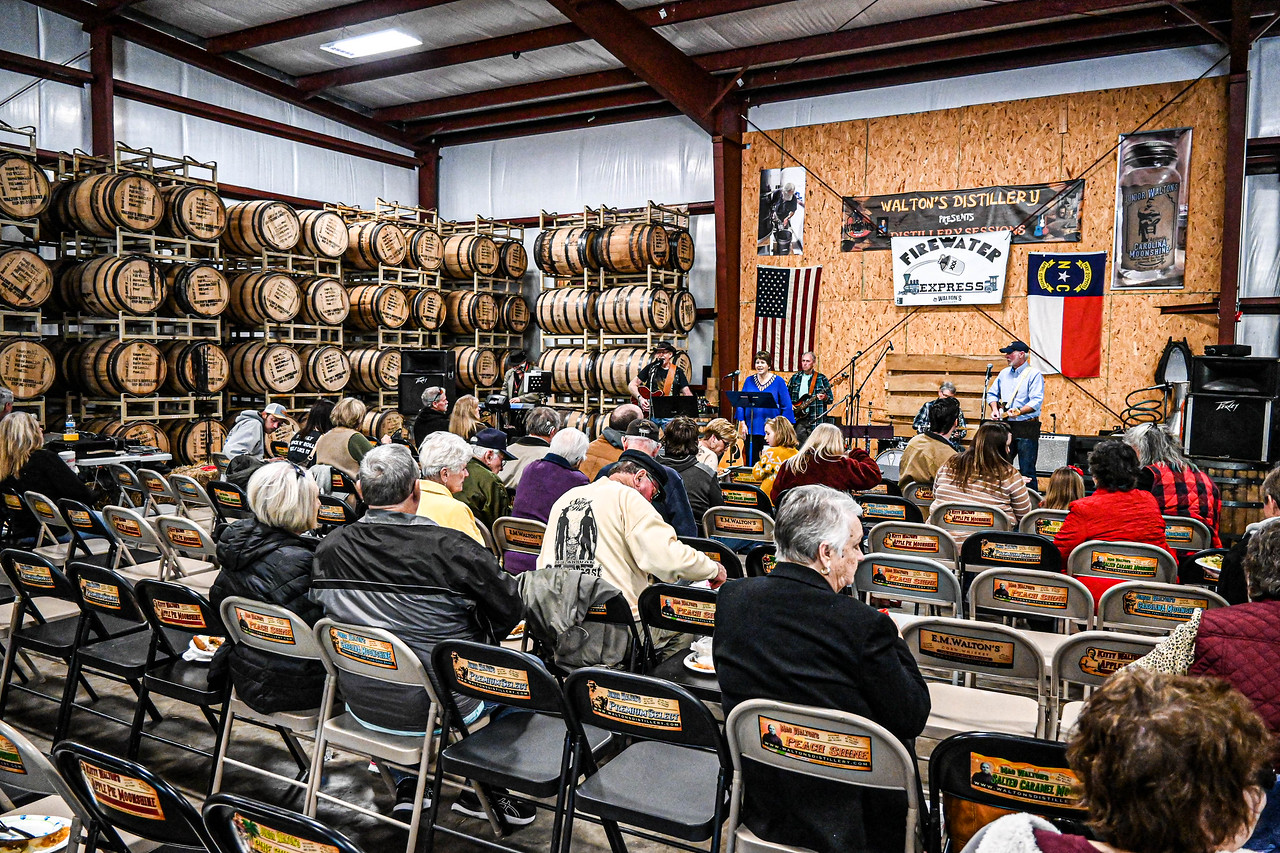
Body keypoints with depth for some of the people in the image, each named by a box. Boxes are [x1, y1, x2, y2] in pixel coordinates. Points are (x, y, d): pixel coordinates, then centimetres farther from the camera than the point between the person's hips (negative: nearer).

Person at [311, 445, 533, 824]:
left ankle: (405, 786, 37)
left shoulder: (328, 548, -10)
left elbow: (322, 609, 8)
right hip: (436, 707, -5)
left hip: (362, 706, 5)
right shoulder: (449, 547, -24)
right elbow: (510, 609, -12)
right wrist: (478, 641, 10)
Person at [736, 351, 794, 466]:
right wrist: (742, 423, 0)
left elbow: (786, 406, -1)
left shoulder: (778, 381, 0)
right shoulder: (749, 380, 8)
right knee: (751, 460, 6)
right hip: (751, 428, 3)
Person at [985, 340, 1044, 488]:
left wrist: (1019, 412, -30)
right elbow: (992, 394, 22)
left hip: (1026, 428, -7)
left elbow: (1037, 401, -16)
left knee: (1027, 471, -5)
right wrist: (995, 409, 4)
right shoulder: (1004, 373, 15)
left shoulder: (1034, 374, -7)